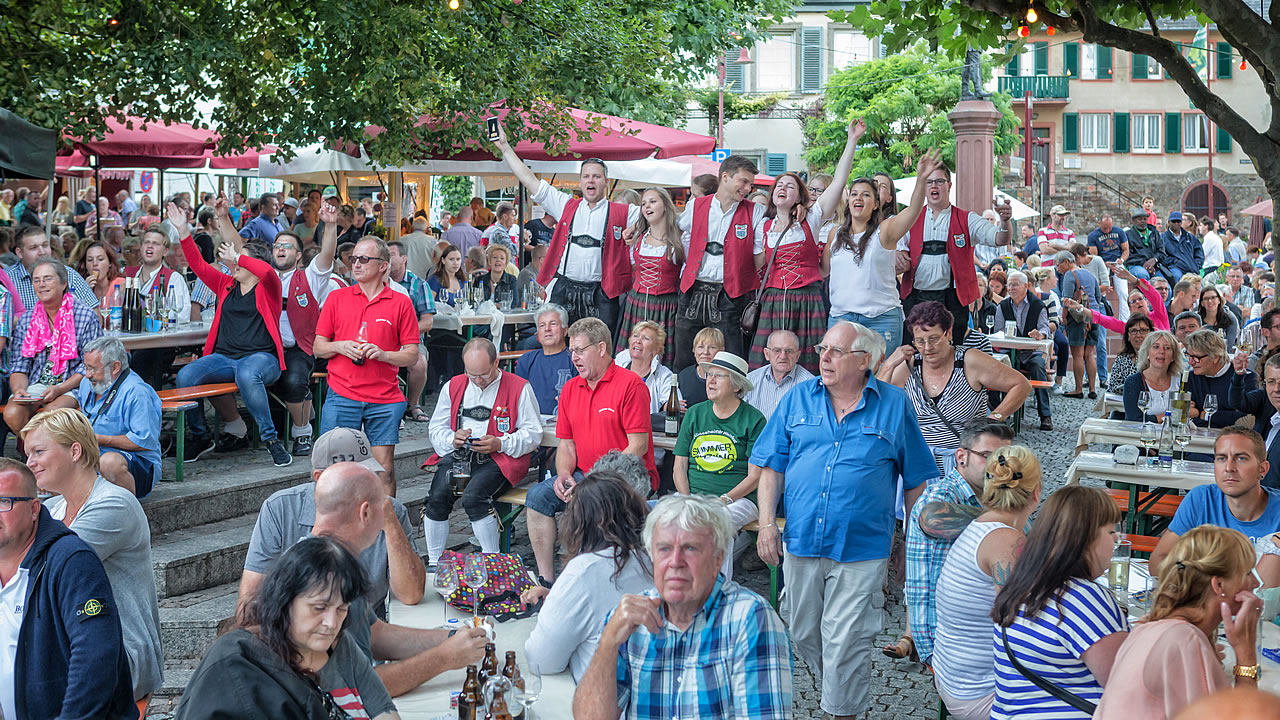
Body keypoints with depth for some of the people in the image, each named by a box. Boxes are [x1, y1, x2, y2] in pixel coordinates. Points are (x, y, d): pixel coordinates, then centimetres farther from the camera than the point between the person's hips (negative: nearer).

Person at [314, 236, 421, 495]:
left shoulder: (401, 303, 4)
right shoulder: (336, 298, 9)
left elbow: (412, 355, 3)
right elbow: (318, 347, 11)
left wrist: (383, 354, -14)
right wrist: (340, 347, -9)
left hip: (384, 400, -1)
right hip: (341, 397, 1)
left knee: (385, 468, 0)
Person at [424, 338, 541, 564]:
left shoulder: (519, 388, 1)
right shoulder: (453, 386, 15)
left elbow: (533, 434, -1)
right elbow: (436, 428, 17)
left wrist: (500, 444, -16)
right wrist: (452, 439, -6)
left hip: (499, 458, -4)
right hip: (457, 455, 4)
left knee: (473, 497, -31)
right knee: (437, 496, -24)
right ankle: (433, 562, -11)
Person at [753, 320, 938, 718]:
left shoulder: (894, 405, 0)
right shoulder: (797, 399, 5)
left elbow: (916, 481, 5)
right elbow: (772, 467, 7)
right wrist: (767, 523, -4)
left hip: (862, 549, -3)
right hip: (801, 541, 3)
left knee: (844, 642, -3)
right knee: (803, 634, 14)